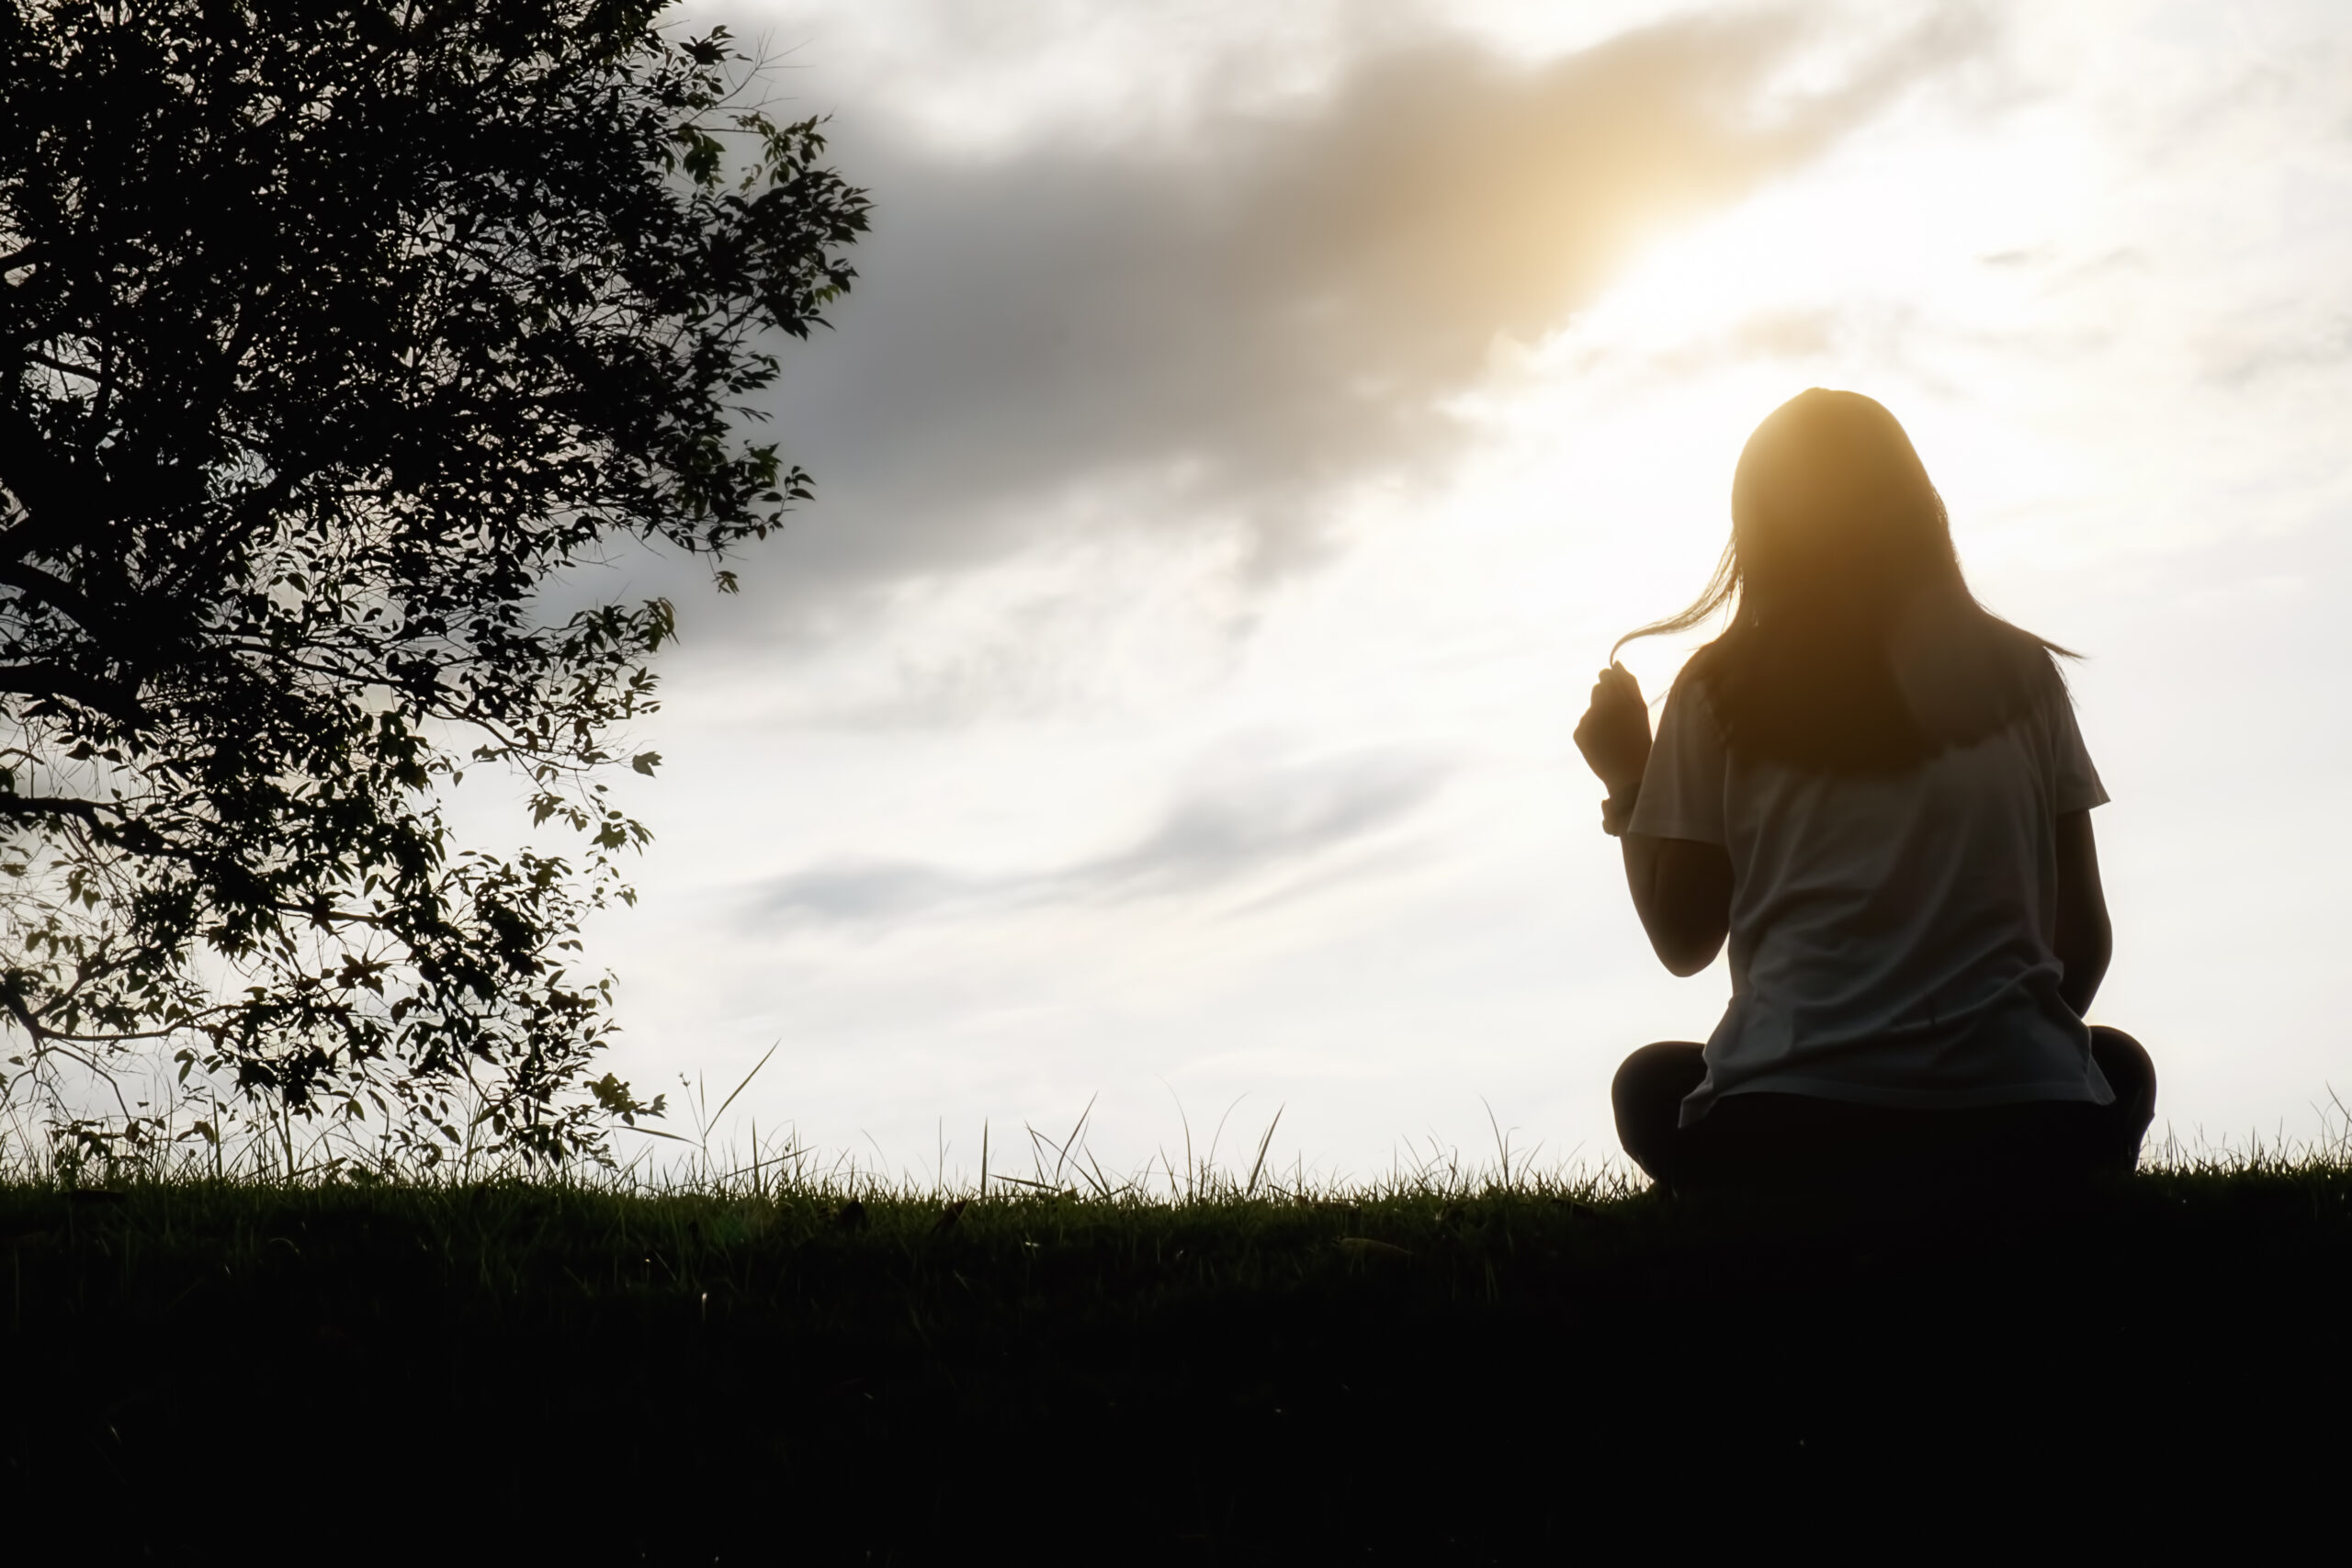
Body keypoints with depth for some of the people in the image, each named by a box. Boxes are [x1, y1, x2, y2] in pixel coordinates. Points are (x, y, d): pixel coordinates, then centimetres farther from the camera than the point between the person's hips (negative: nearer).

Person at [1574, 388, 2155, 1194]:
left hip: (1785, 1133, -1)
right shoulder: (2018, 672, 9)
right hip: (2027, 1131, 2)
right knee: (2118, 1065, 36)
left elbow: (1683, 939, 6)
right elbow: (2084, 931, 10)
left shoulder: (1721, 690, 5)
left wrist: (1627, 784, 22)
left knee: (1651, 1083, 33)